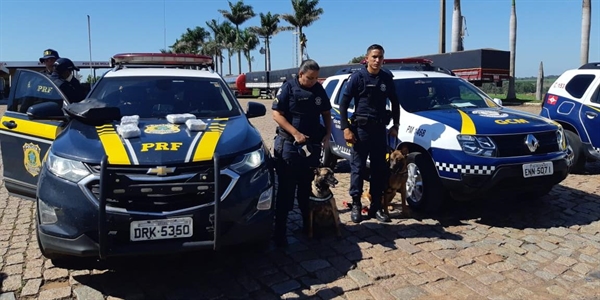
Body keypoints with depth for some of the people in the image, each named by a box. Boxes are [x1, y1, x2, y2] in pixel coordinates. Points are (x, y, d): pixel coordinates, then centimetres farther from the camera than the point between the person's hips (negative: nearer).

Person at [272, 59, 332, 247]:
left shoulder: (319, 90, 7)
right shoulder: (288, 88, -7)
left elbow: (326, 113, 16)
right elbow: (277, 114, -11)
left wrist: (327, 134, 1)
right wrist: (296, 133, -20)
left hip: (313, 145, 5)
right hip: (289, 145, -5)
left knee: (308, 188, 15)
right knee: (286, 190, -3)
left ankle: (308, 224, 28)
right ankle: (280, 231, 3)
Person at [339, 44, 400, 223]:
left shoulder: (387, 79, 6)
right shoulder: (358, 77, -4)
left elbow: (394, 103, 18)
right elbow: (343, 103, -5)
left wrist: (395, 125, 12)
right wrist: (345, 128, -13)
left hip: (380, 129, 4)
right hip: (361, 128, -4)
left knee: (379, 168, 7)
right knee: (358, 168, 1)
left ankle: (376, 206, 17)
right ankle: (356, 205, 11)